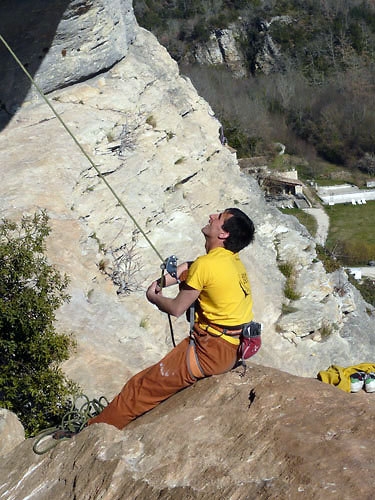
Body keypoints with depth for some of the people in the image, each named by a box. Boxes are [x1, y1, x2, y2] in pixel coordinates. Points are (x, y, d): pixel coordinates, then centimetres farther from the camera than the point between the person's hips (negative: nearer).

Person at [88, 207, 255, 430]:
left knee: (142, 387, -3)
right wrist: (161, 283, 12)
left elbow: (177, 308, -10)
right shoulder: (234, 261, 9)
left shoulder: (206, 264, -18)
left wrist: (153, 296, 9)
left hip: (211, 350, -9)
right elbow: (188, 268, 25)